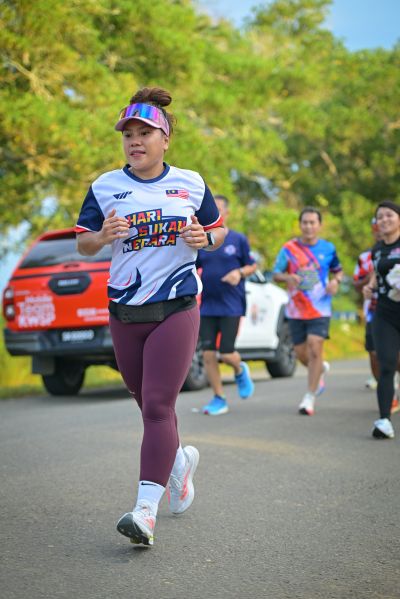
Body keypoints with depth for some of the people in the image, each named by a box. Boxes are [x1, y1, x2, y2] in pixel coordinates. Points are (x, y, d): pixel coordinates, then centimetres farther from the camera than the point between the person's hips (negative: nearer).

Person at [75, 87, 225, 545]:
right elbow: (82, 244, 7)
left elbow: (218, 230, 16)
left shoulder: (190, 184, 4)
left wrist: (205, 238, -8)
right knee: (147, 403, 15)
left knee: (157, 406, -11)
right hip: (124, 311, 3)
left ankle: (146, 509, -11)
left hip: (177, 307, -3)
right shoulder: (105, 187, 4)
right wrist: (102, 236, -16)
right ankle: (180, 460, 44)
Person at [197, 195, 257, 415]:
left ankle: (240, 370, 28)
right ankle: (219, 399, 12)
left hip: (231, 306, -3)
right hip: (207, 306, 3)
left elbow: (252, 265, 7)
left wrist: (240, 273, -13)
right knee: (208, 354, -2)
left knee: (226, 354, -9)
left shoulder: (238, 240, 0)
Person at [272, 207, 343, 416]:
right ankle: (321, 369, 43)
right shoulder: (289, 248, -1)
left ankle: (310, 397, -6)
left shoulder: (328, 248, 2)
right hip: (296, 310, 2)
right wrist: (288, 277, -22)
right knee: (301, 354, 8)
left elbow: (338, 270, 16)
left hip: (320, 309, -1)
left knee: (314, 350, -14)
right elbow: (276, 273, 0)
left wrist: (335, 281, -6)